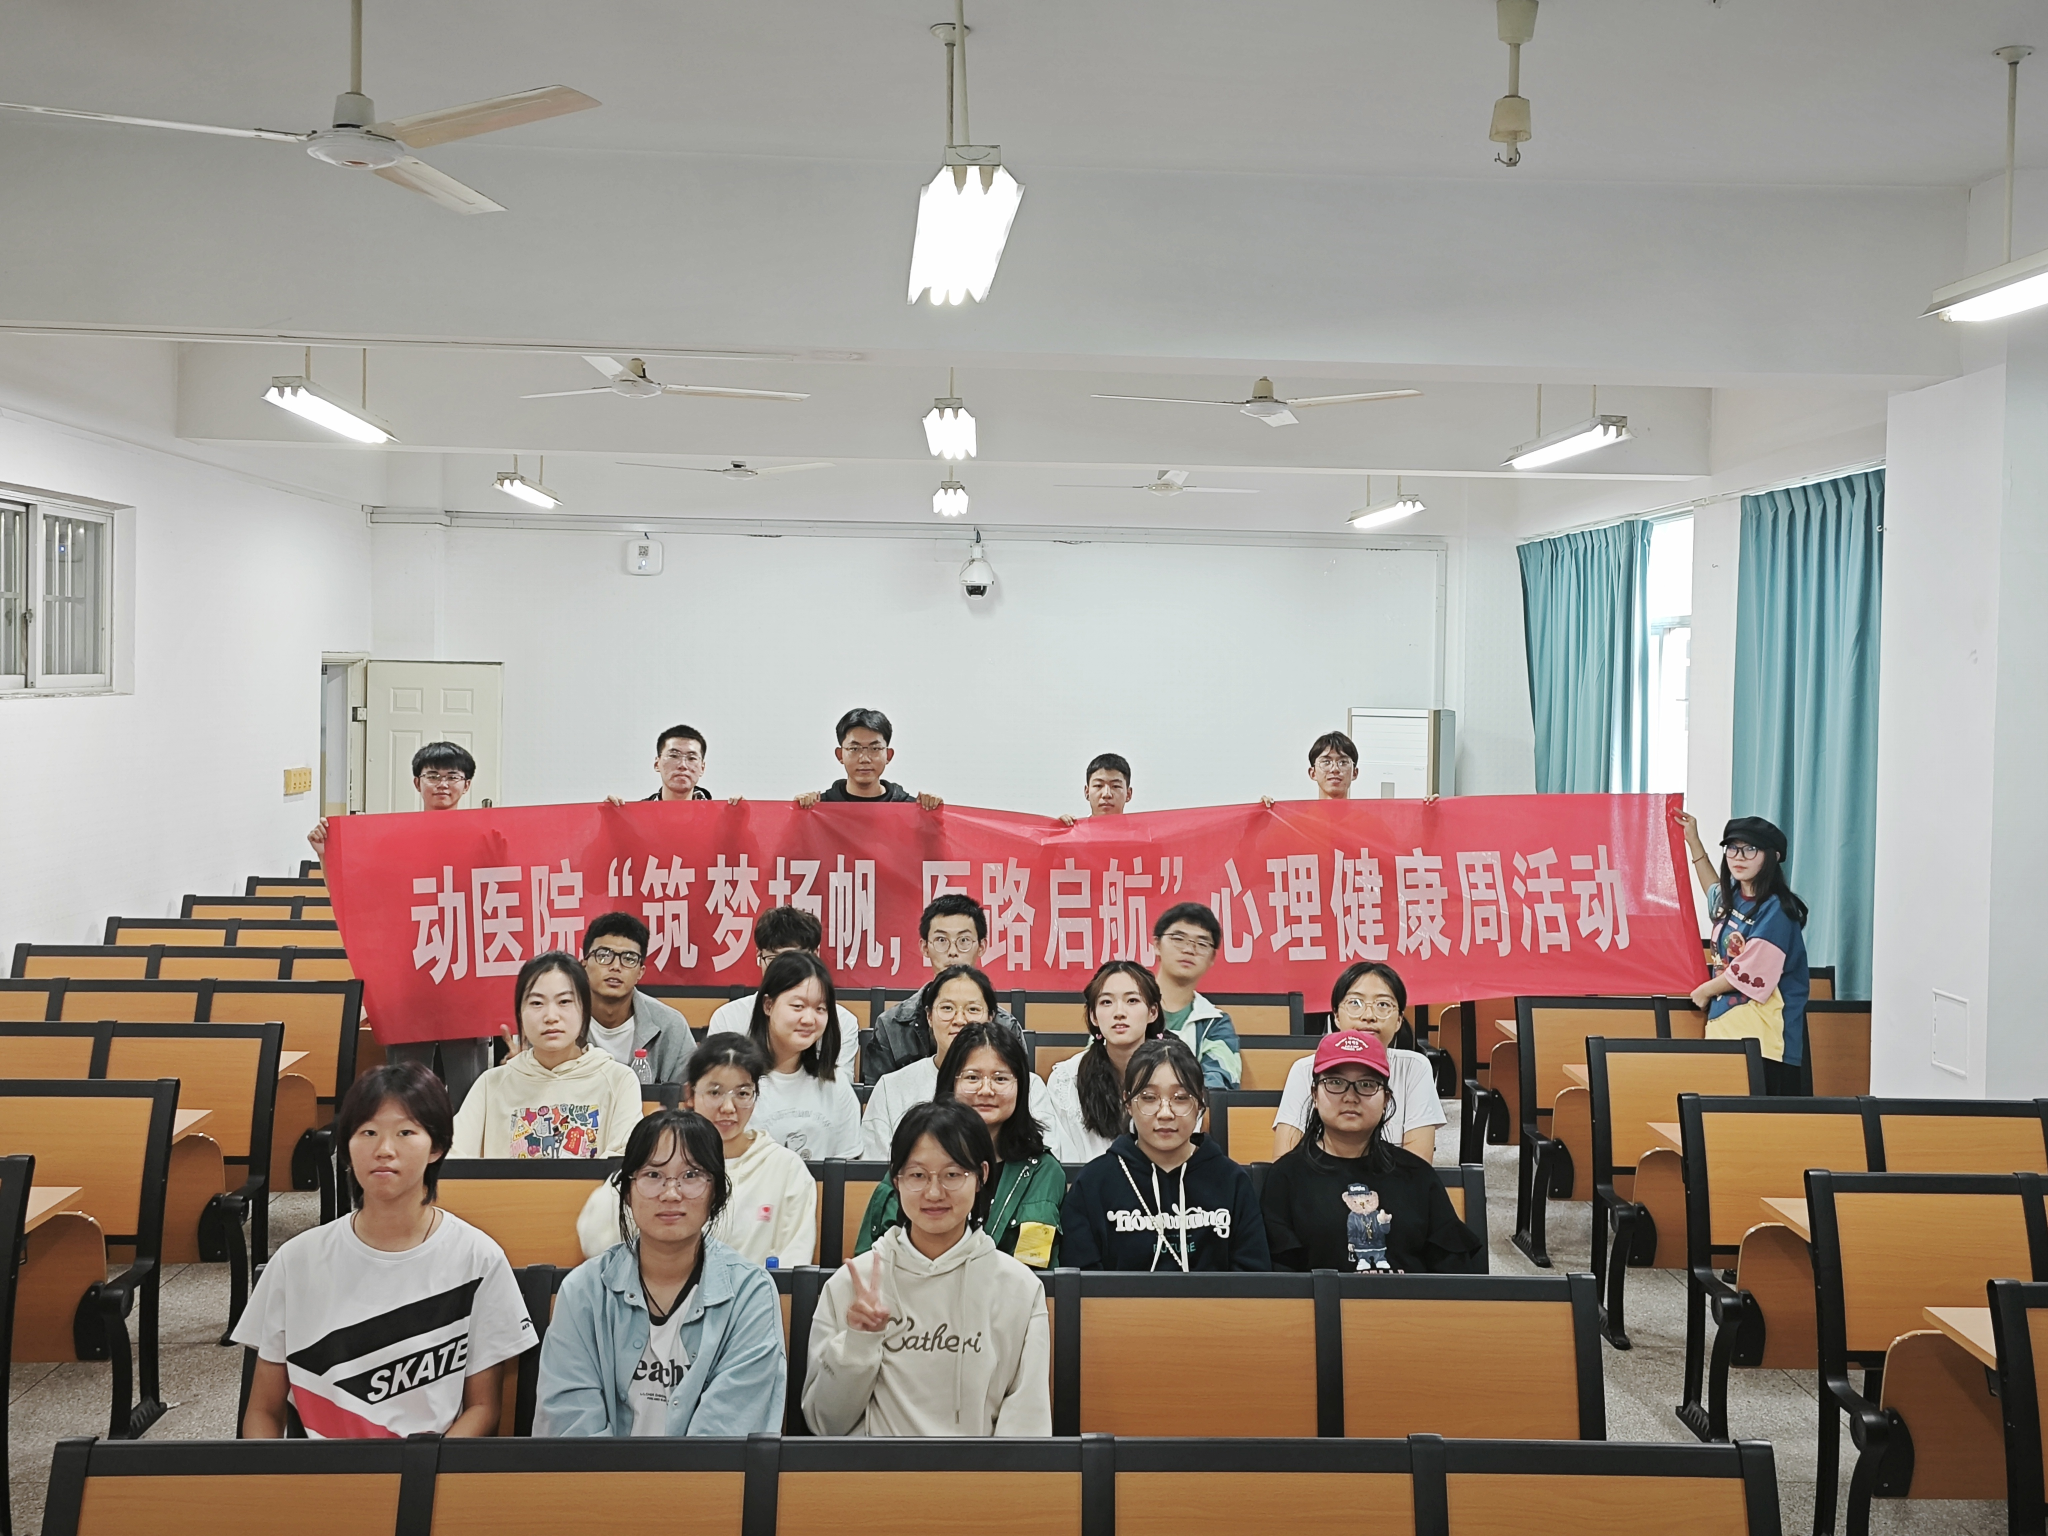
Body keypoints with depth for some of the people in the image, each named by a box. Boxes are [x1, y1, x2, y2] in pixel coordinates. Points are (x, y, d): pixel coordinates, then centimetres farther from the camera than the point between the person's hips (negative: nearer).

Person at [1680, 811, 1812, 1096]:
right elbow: (1715, 892, 38)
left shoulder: (1775, 911, -12)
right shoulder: (1731, 898, 11)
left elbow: (1747, 975, -14)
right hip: (1724, 1027, 7)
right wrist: (1693, 841, 37)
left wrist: (1704, 992, 2)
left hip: (1762, 1034, -7)